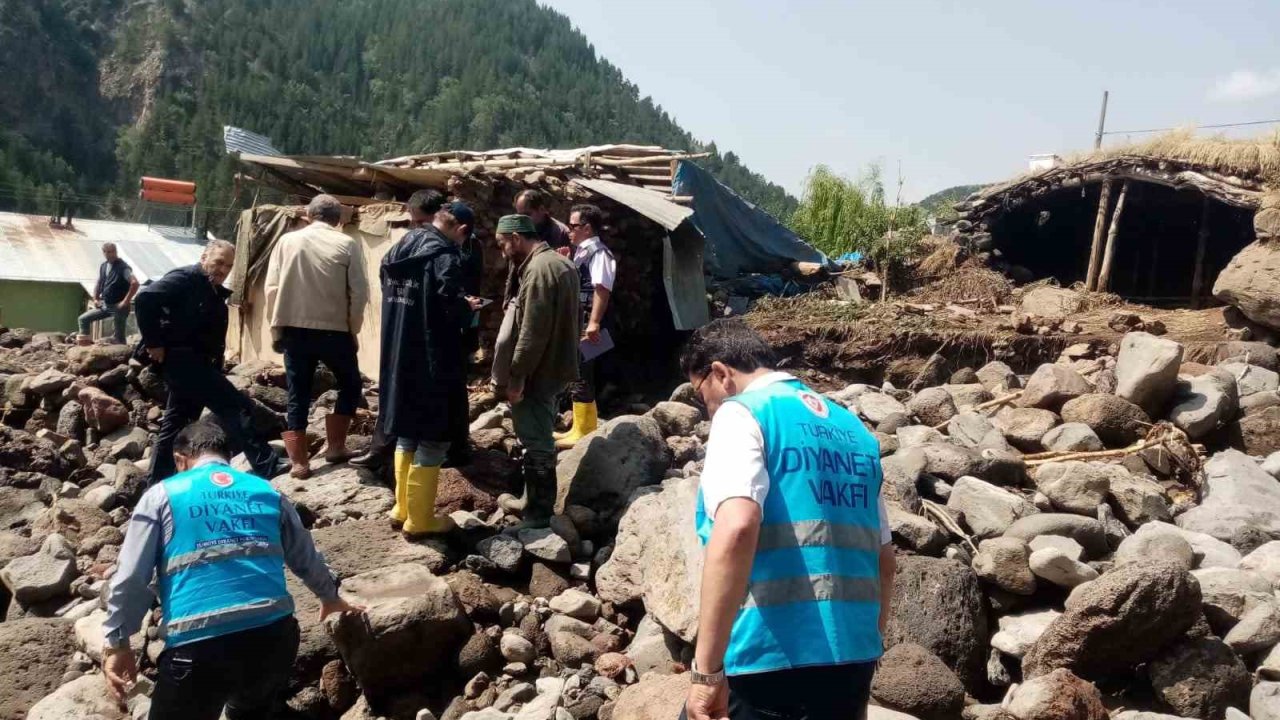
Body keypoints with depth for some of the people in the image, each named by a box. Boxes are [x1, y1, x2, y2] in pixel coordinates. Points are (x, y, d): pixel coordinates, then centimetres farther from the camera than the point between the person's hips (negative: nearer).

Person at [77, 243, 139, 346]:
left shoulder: (123, 267, -13)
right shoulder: (103, 267, 10)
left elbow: (135, 283, -25)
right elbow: (98, 284, 23)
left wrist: (126, 301, -23)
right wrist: (96, 299, 11)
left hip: (118, 307, -7)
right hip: (104, 305, 7)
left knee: (119, 336, -2)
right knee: (83, 319, 7)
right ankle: (84, 344, 14)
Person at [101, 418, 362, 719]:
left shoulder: (162, 496, 8)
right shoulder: (268, 492, 18)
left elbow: (130, 579, 3)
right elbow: (307, 560, 30)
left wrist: (116, 642, 15)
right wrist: (330, 598, 47)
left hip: (199, 646, -4)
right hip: (273, 636, 4)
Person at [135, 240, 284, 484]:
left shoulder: (215, 294, 18)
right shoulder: (185, 279, -10)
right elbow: (145, 298, -24)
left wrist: (216, 370, 8)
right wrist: (154, 343, -22)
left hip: (195, 362, 10)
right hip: (180, 358, -10)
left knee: (176, 423, 14)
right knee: (234, 406, -13)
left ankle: (159, 485, 22)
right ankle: (266, 465, -14)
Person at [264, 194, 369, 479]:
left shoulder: (287, 240, 3)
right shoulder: (347, 245, -3)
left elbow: (272, 288, 1)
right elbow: (359, 292, -5)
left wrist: (275, 327, 10)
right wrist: (353, 330, 7)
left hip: (294, 330, 2)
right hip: (334, 331, -2)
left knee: (297, 396, 10)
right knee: (350, 386, 19)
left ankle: (299, 461, 10)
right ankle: (334, 446, 17)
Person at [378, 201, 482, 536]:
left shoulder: (400, 249, 8)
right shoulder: (444, 256, -16)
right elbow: (451, 308, -24)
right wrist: (467, 307, -1)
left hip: (397, 357, 8)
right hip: (430, 361, -8)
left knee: (407, 434, 20)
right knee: (432, 438, 4)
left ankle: (403, 507, 29)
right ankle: (419, 519, 11)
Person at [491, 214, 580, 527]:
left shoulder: (540, 268, -20)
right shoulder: (561, 264, 13)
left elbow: (532, 331, -24)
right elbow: (569, 321, 19)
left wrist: (516, 376, -19)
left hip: (537, 373, -10)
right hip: (553, 367, 10)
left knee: (536, 443, -2)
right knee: (539, 440, 19)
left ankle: (538, 514, 6)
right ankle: (533, 501, 30)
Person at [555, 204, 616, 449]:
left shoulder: (598, 252, -13)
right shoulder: (581, 253, 16)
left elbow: (602, 289, -23)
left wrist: (594, 323, -29)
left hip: (587, 325, -10)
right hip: (576, 324, 10)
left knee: (581, 378, -5)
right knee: (575, 376, 16)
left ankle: (583, 432, 3)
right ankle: (581, 428, 26)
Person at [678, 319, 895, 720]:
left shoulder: (741, 414, -7)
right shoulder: (852, 429, 15)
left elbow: (737, 529, -25)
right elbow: (884, 559, 19)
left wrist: (707, 668, -23)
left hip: (771, 659, -7)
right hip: (852, 657, 7)